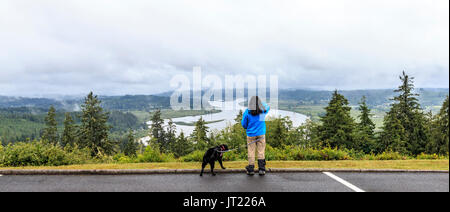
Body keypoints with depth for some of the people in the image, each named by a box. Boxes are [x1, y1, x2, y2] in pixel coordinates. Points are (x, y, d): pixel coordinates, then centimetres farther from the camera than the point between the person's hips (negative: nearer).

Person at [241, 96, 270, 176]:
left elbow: (243, 124, -1)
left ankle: (251, 169, 8)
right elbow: (267, 106, 22)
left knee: (251, 151, 5)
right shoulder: (263, 110, -3)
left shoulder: (247, 112, -9)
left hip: (251, 134, -1)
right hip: (261, 134, 1)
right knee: (261, 151, 4)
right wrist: (260, 103, 31)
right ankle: (261, 169, 2)